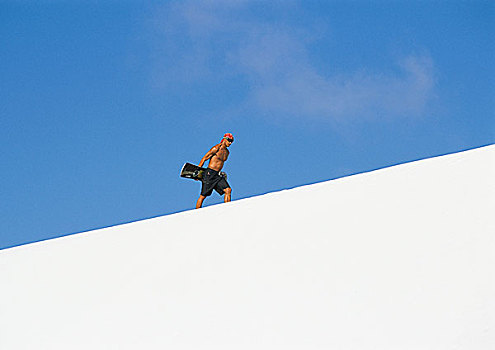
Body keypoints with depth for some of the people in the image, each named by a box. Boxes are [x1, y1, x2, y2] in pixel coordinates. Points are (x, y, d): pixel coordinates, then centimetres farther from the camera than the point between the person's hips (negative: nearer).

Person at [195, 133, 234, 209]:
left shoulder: (227, 152, 14)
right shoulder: (216, 148, -10)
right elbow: (204, 159, -7)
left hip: (218, 175, 7)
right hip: (209, 174, -7)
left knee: (228, 190, -13)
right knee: (203, 196, -3)